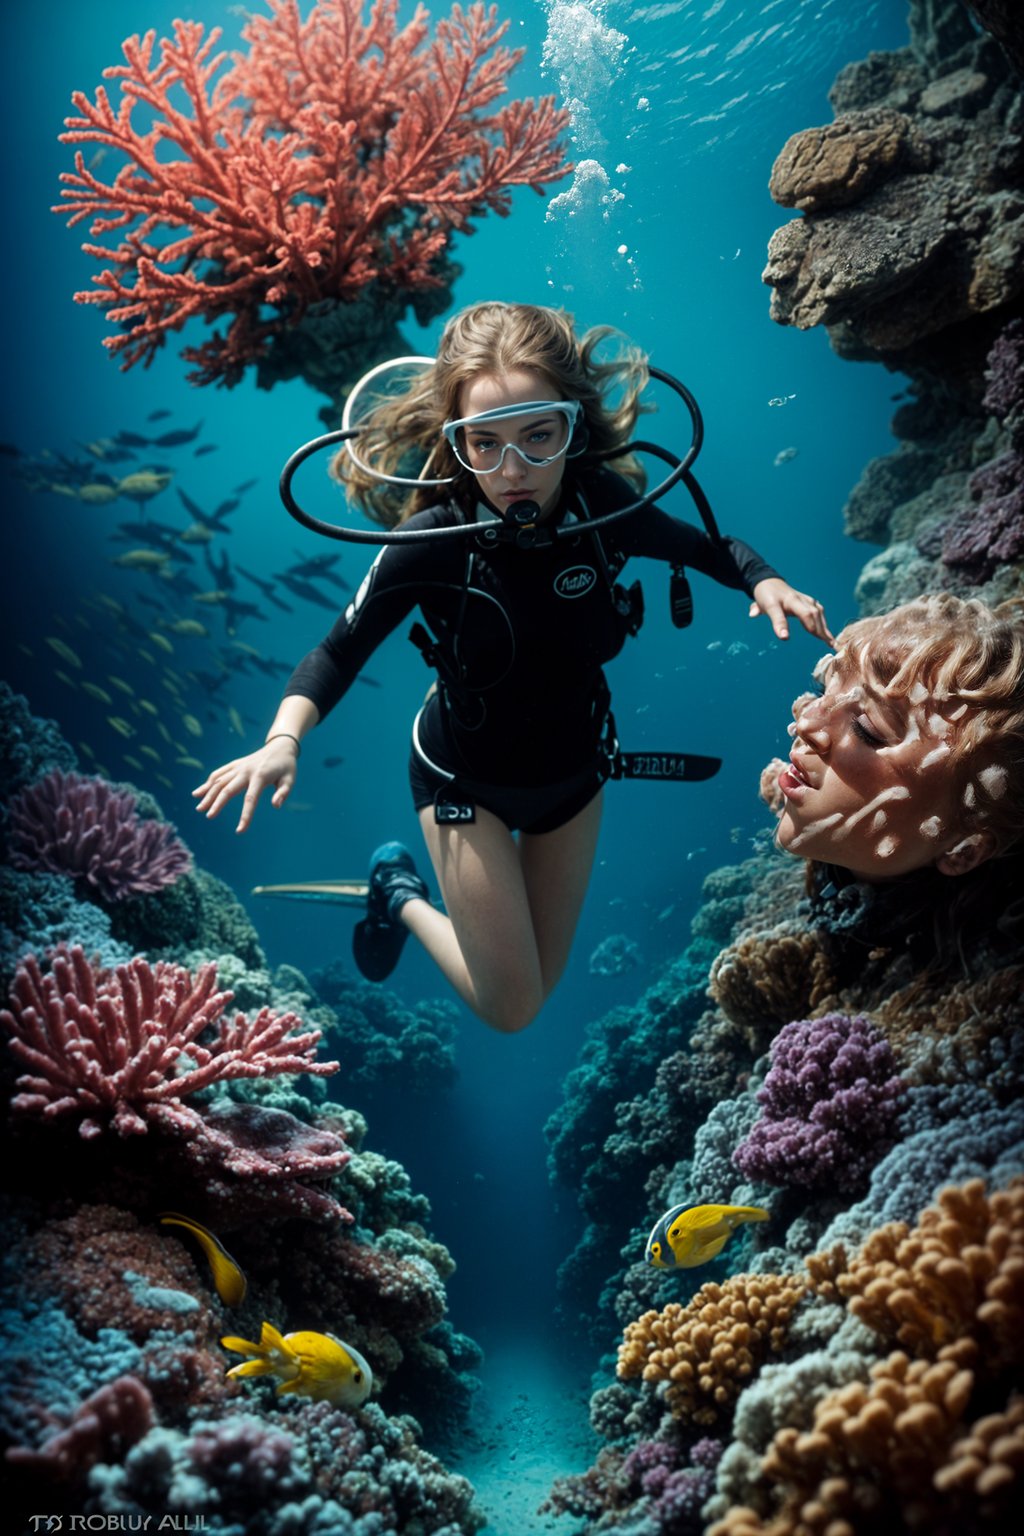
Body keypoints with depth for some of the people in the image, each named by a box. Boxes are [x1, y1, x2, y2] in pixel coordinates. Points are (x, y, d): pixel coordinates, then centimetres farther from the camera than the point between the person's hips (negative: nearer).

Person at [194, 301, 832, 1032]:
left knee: (540, 983, 19)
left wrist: (763, 580, -23)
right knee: (510, 1009, -1)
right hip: (466, 781, -4)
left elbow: (700, 545, -3)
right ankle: (402, 892, 26)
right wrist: (283, 739, -37)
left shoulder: (602, 504, -23)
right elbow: (339, 652, -19)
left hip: (574, 770, 4)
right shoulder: (434, 541, -30)